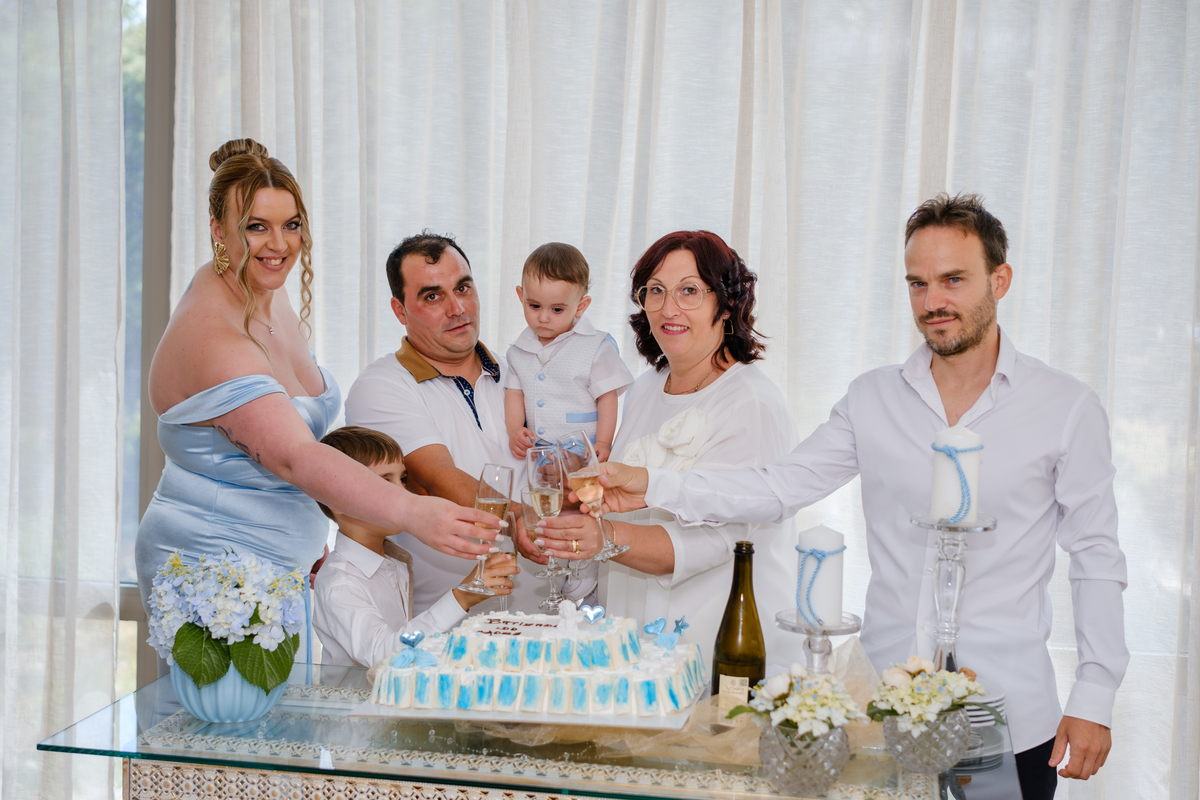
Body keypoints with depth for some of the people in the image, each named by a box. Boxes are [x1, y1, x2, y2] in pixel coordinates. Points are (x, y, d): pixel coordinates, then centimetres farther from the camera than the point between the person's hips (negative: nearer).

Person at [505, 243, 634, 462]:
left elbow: (607, 397, -1)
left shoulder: (597, 347, -2)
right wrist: (514, 430, -1)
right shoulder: (519, 351, 12)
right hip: (535, 451, 4)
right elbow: (514, 393, 15)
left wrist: (602, 443, -8)